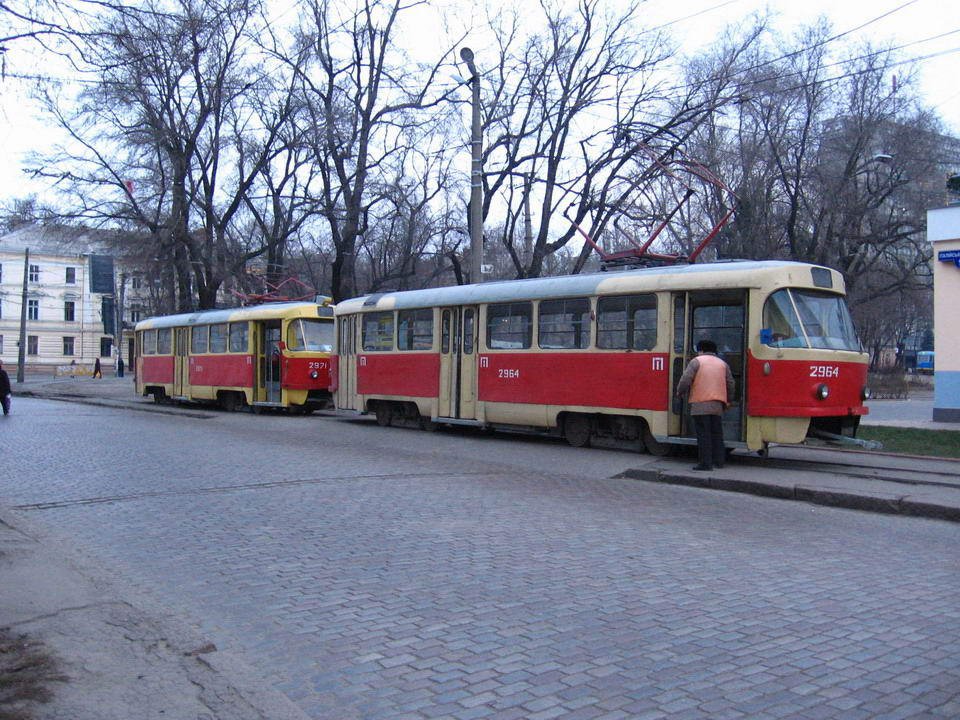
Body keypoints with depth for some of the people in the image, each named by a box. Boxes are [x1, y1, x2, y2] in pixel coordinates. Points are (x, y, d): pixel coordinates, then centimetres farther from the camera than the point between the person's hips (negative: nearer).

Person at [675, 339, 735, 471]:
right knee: (717, 433, 13)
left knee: (703, 434, -4)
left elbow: (686, 379, -10)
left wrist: (680, 392, 6)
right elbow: (730, 384, 17)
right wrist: (727, 401, 28)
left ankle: (705, 463, -5)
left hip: (700, 404, -5)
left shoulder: (697, 361, -1)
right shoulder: (723, 364, 16)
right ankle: (718, 461, 17)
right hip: (718, 405, 5)